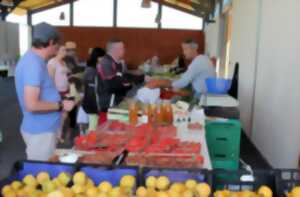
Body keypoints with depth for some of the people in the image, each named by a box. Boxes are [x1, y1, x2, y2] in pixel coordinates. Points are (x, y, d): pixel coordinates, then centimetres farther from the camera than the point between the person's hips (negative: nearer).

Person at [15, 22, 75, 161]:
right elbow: (32, 105, -28)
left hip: (42, 127, 9)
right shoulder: (34, 64, -23)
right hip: (40, 131, -9)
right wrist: (61, 105, -17)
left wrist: (58, 99, 13)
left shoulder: (32, 59, 8)